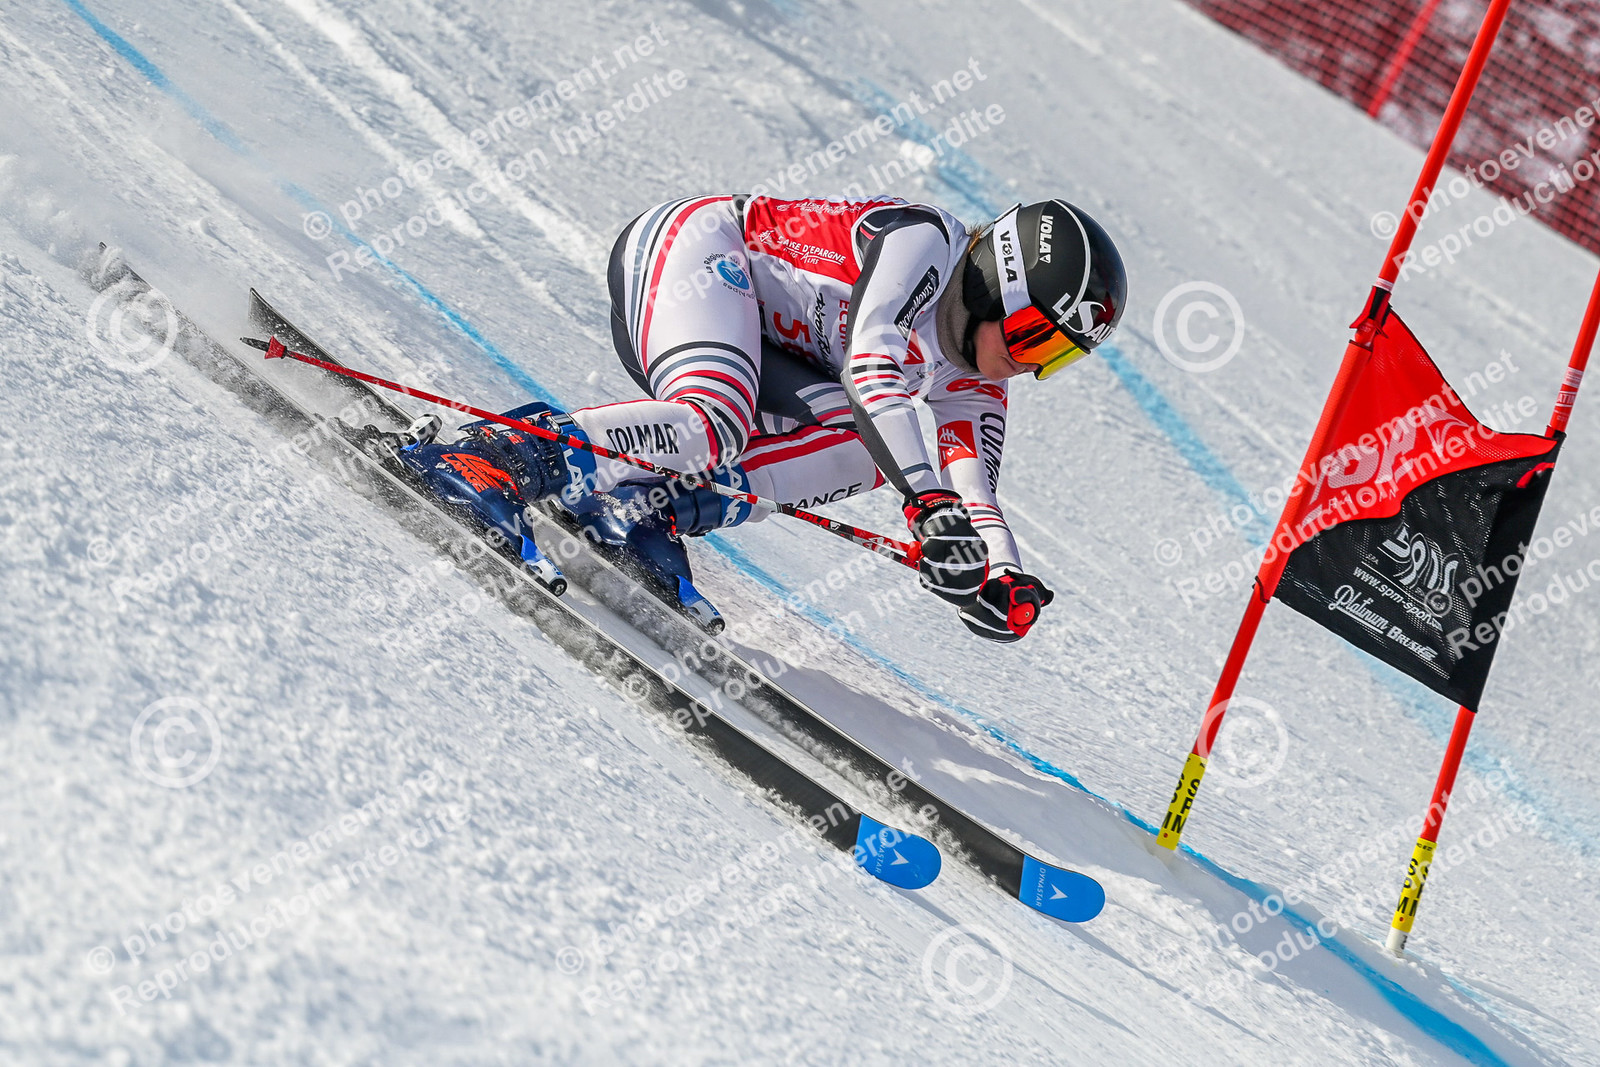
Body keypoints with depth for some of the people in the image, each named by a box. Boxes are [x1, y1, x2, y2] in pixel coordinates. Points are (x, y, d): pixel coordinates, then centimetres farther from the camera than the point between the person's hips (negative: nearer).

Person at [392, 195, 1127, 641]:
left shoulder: (973, 386, 5)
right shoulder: (926, 239, -18)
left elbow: (970, 492, -4)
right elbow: (868, 361, -35)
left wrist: (1004, 582, -25)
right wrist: (929, 505, -45)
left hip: (756, 344, 8)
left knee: (862, 449, -16)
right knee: (713, 426, -37)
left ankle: (647, 509, -20)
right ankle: (516, 449, -29)